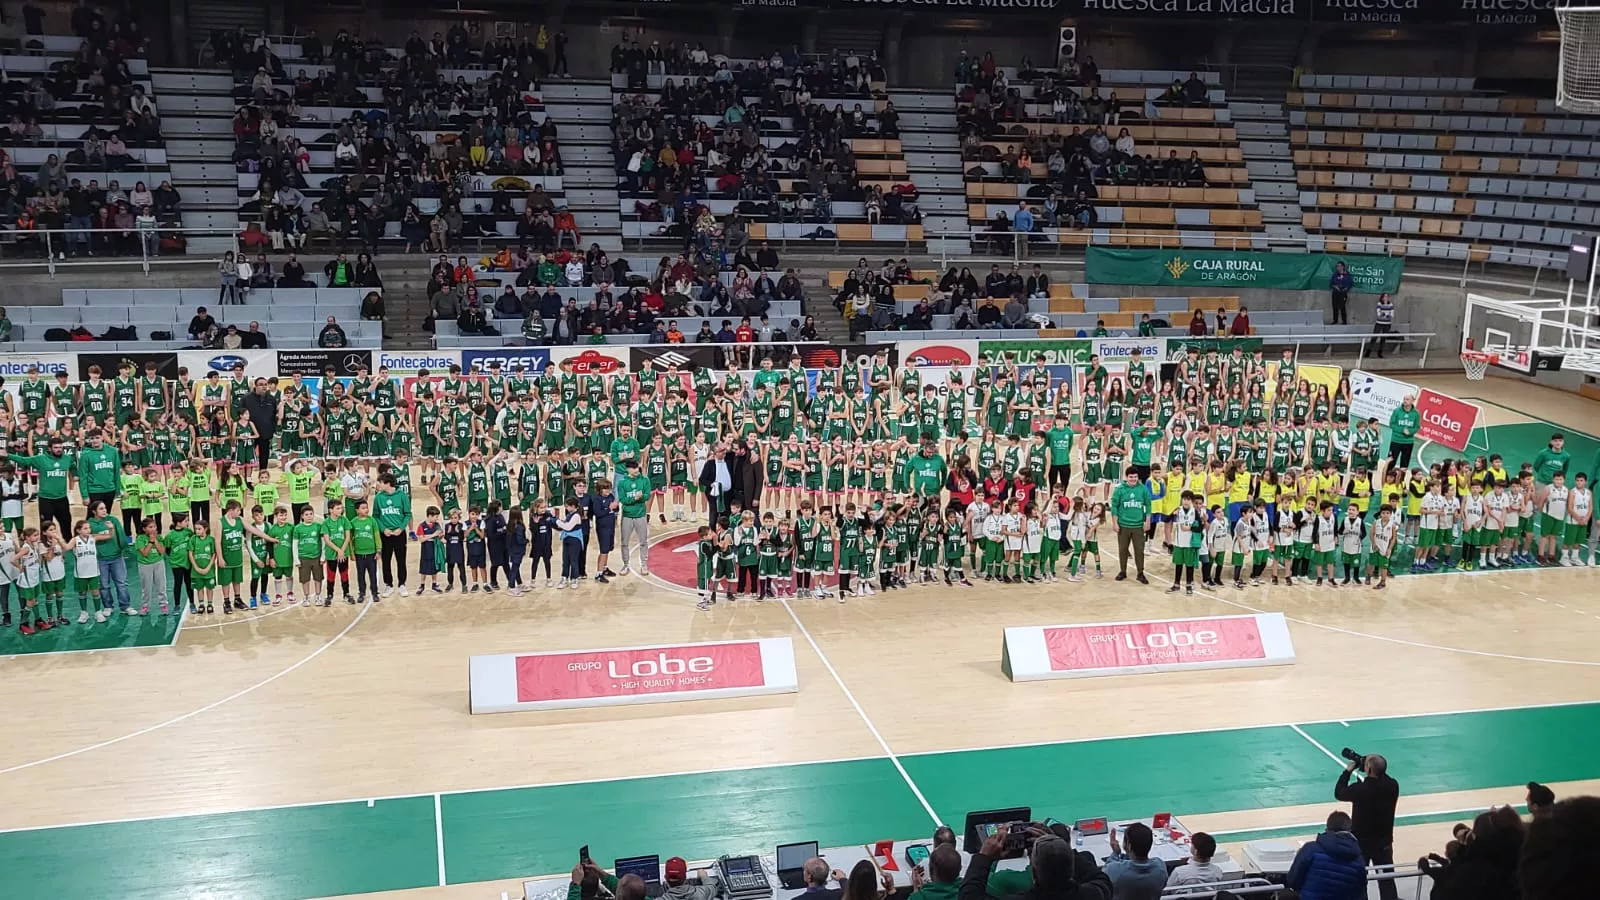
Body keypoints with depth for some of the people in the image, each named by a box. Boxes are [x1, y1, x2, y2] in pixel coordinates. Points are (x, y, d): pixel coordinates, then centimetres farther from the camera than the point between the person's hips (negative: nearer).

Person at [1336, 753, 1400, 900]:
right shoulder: (1392, 786, -15)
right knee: (1387, 879, 13)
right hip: (1384, 842, 3)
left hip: (1361, 841, -3)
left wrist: (1348, 771, -2)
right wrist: (1378, 770, 2)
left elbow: (1339, 793, -8)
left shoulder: (1360, 789, -26)